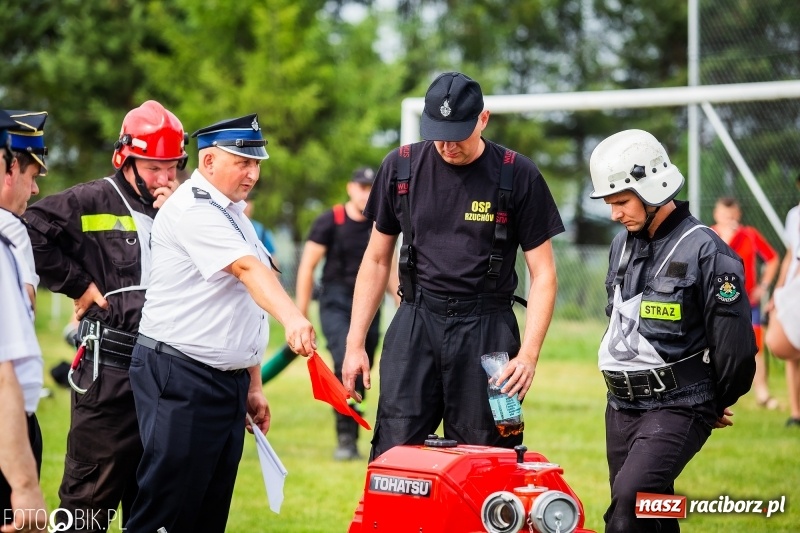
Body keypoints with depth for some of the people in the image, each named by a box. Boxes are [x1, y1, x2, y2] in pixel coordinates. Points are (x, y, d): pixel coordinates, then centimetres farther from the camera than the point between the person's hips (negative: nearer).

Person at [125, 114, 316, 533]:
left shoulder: (232, 213, 17)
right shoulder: (194, 210, -13)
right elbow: (247, 269, -30)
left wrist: (253, 385, 19)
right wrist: (292, 319, -43)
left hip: (228, 381, 9)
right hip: (180, 378, -9)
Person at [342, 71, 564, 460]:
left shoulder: (517, 176, -2)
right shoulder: (401, 167, 5)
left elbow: (543, 274, 0)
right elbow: (377, 260, 14)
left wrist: (528, 354, -12)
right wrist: (355, 344, 9)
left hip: (486, 329, -2)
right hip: (415, 325, 2)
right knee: (393, 454, -6)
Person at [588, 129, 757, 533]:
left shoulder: (704, 251, -14)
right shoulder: (622, 244, 10)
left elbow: (734, 343, -12)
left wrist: (718, 403, 2)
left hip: (677, 409, -8)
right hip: (621, 407, 8)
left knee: (629, 500, -24)